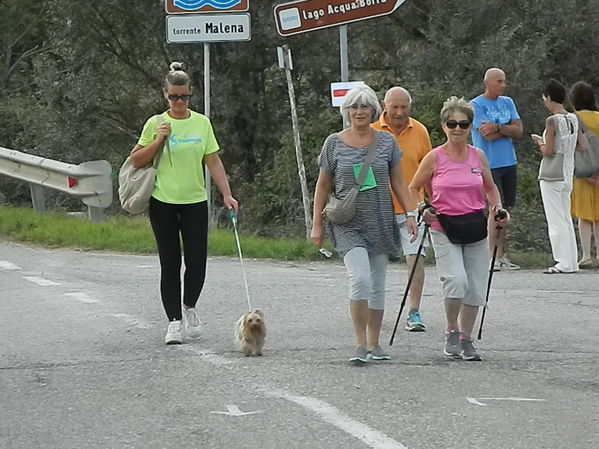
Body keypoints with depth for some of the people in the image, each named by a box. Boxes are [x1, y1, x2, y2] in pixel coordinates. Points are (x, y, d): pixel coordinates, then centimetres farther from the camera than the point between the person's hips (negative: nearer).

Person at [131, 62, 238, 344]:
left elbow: (213, 162, 6)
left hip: (195, 202, 1)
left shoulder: (201, 123, 5)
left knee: (196, 262, -3)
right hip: (163, 203, -1)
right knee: (170, 264, 0)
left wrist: (226, 194, -2)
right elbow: (136, 161, 1)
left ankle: (189, 308, 24)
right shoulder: (156, 124, 0)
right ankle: (174, 321, 6)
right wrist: (158, 140, -12)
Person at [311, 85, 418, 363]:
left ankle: (373, 344, 18)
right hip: (348, 223, -3)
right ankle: (360, 344, -13)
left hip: (380, 221, 3)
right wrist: (317, 224, 3)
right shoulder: (334, 143, 2)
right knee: (360, 278, -19)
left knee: (377, 285, 7)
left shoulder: (386, 142, 6)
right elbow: (323, 186, 6)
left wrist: (410, 215, 1)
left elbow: (398, 182, 11)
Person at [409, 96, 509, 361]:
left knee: (475, 289, 3)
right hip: (444, 229, -4)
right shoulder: (435, 158, -5)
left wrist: (498, 208, 3)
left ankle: (466, 339, 20)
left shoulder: (478, 156, 5)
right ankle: (451, 332, 0)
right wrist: (421, 209, -12)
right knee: (456, 280, -22)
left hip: (475, 228, 4)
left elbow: (490, 187, 20)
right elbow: (413, 188, 5)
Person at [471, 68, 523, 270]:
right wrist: (508, 129, -2)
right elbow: (488, 135, -15)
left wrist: (497, 128, -12)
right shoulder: (476, 105, -6)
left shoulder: (507, 103, 13)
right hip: (489, 164, -6)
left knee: (504, 209, 7)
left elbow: (518, 131, 2)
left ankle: (501, 256, 10)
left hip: (509, 163, 6)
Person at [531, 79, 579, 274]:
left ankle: (564, 263, -6)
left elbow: (548, 151, -17)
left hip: (551, 176, -7)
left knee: (556, 220, -4)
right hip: (567, 175, 7)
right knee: (566, 219, 13)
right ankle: (571, 261, 13)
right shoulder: (573, 119, 7)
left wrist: (539, 142, 4)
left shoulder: (552, 121, -15)